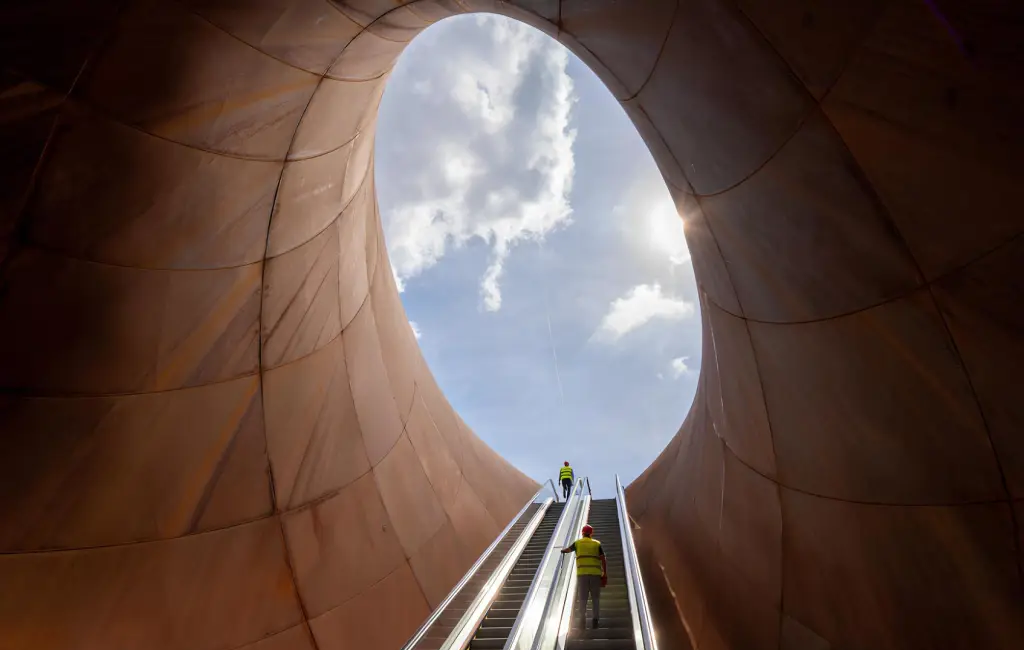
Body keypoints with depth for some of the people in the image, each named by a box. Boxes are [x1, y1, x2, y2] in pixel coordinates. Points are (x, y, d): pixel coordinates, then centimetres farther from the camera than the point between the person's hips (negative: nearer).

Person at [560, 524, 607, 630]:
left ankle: (582, 621, -1)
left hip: (582, 574, 0)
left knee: (582, 599, 4)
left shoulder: (577, 543, 9)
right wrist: (605, 574, 6)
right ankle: (595, 620, 6)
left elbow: (567, 550, 26)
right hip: (595, 574, 0)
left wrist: (563, 550, 48)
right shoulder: (597, 544, 8)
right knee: (596, 598, 10)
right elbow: (603, 560, 1)